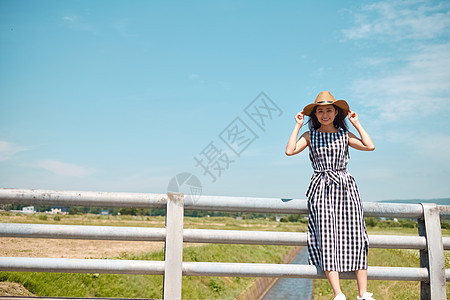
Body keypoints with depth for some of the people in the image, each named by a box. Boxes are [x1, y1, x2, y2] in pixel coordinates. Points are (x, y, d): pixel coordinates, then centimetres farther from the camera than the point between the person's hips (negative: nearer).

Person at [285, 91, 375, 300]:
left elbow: (370, 146, -1)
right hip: (322, 190, -1)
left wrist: (357, 124, 7)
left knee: (354, 237, -4)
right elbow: (290, 151, -6)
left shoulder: (344, 135, 12)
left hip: (345, 188, 2)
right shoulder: (310, 136, 9)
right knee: (326, 237, -13)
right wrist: (298, 126, 0)